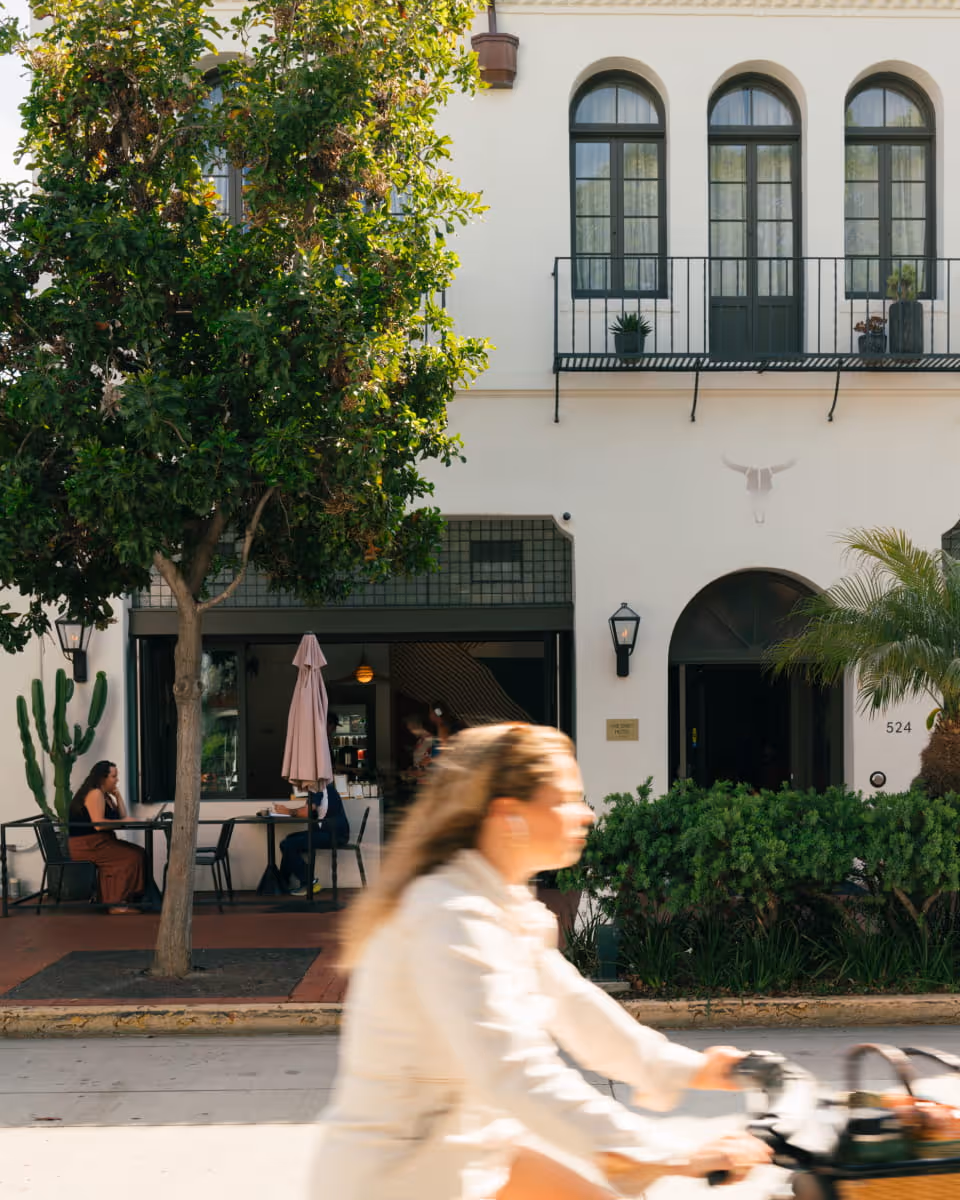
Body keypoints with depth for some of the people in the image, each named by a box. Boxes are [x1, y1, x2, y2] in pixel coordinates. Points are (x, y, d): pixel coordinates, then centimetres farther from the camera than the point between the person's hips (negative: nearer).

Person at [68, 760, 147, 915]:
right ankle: (116, 903, -18)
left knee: (140, 853, -1)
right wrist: (124, 821, -18)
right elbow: (98, 824, -24)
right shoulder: (95, 794, -14)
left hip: (99, 843, 10)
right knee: (131, 858, -20)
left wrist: (118, 795, 7)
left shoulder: (105, 795, 18)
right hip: (86, 845, -10)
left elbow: (122, 816, 16)